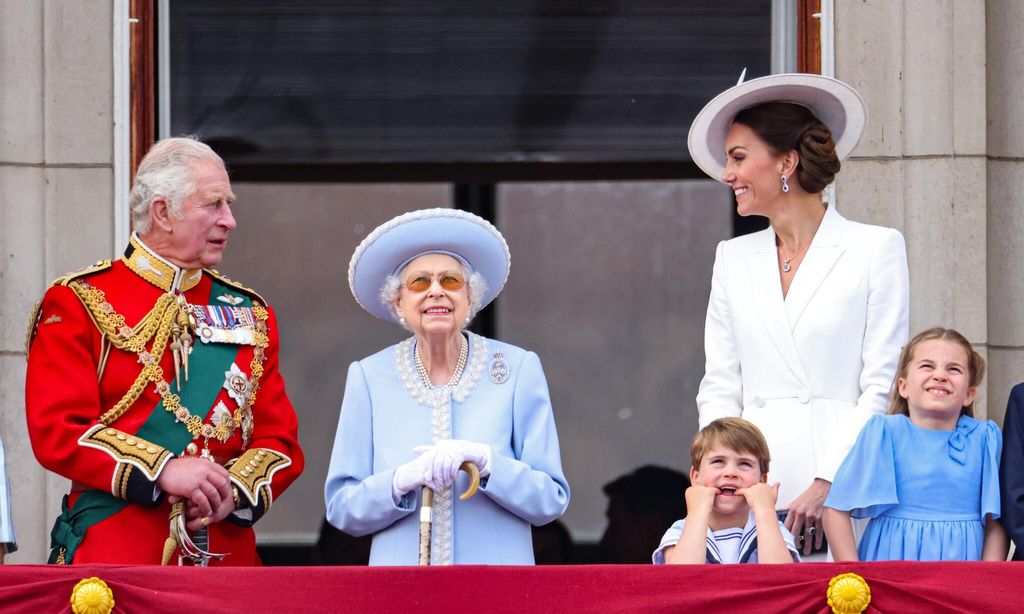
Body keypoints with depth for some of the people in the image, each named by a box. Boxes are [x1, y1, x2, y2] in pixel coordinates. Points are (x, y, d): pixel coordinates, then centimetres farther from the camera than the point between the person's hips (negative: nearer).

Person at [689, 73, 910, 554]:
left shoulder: (877, 249, 4)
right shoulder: (734, 258, 18)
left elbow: (882, 386, -2)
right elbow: (720, 388, 16)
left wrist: (825, 484, -12)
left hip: (841, 493, -3)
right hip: (753, 492, 3)